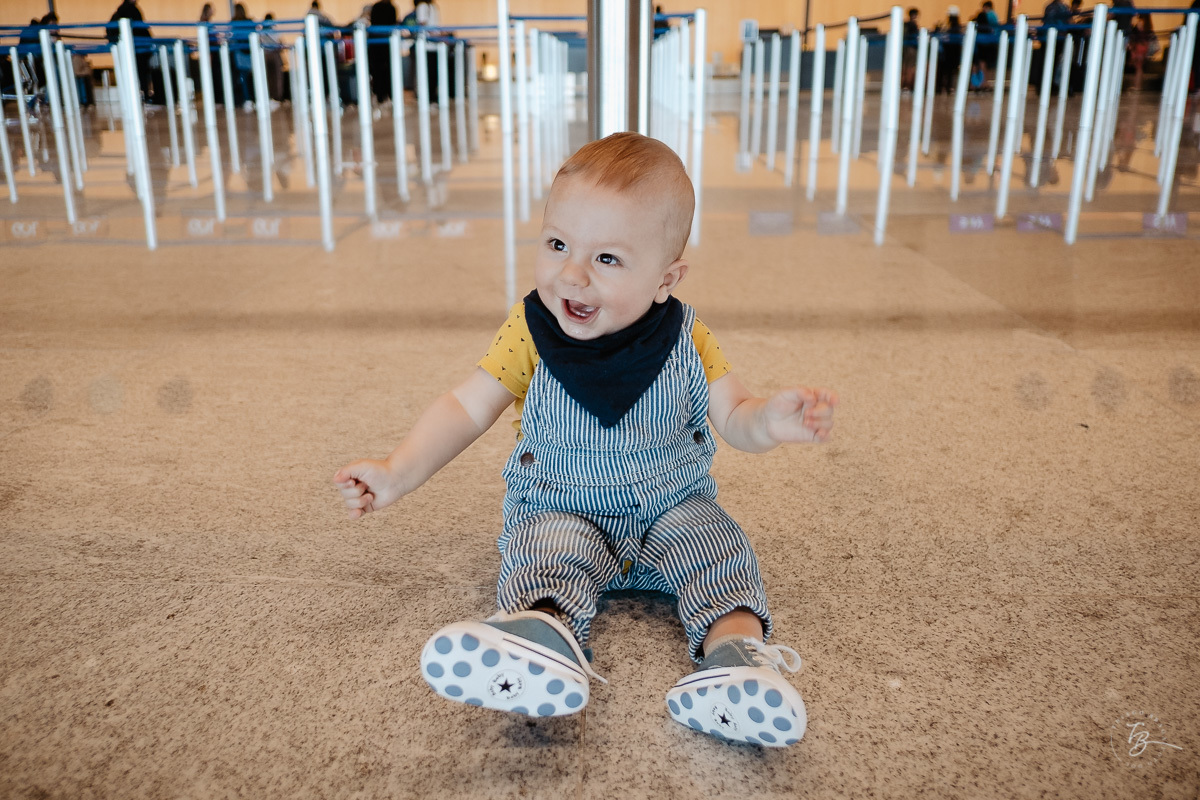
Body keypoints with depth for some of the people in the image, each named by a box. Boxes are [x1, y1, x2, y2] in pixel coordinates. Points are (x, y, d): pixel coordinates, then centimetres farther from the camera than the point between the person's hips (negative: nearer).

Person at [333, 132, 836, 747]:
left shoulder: (684, 340, -8)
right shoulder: (531, 333, -10)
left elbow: (734, 420, -7)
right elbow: (467, 408, -8)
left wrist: (772, 421, -32)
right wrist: (397, 474, -20)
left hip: (672, 506, 2)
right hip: (561, 508, -1)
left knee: (717, 545, -23)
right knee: (546, 550, -29)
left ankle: (736, 648, -39)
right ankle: (544, 634, -55)